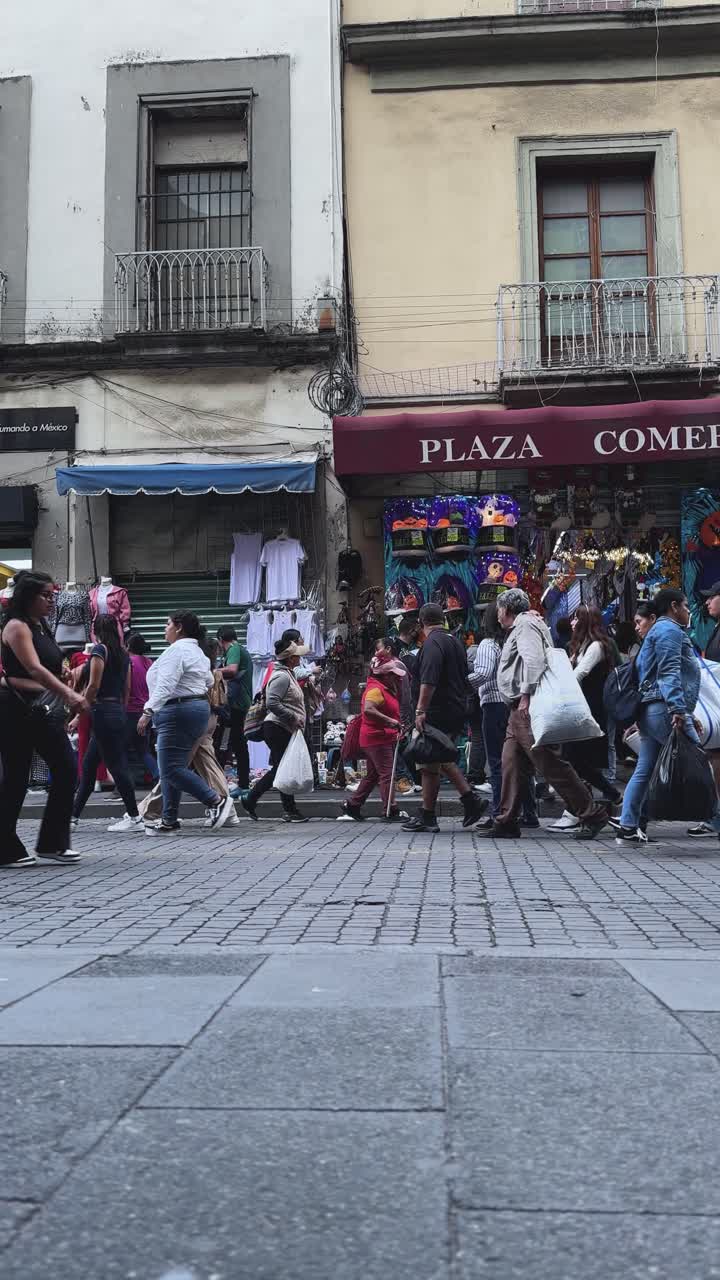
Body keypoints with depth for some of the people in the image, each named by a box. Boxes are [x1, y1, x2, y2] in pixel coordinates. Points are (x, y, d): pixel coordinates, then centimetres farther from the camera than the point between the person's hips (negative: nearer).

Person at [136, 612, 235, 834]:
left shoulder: (176, 649, -12)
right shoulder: (198, 651, 20)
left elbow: (165, 685, -23)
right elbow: (209, 682, 28)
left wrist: (148, 711, -28)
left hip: (179, 712, -11)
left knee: (172, 768, -11)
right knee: (170, 769, 12)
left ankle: (217, 801, -12)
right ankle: (169, 820, 13)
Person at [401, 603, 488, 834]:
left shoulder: (433, 643, -12)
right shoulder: (454, 641, 16)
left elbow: (428, 681, -23)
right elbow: (465, 678, 22)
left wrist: (420, 711, -25)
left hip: (438, 712, -9)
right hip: (457, 710, 9)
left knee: (430, 763, -2)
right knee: (442, 759, 18)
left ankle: (427, 818, 3)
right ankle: (471, 800, 12)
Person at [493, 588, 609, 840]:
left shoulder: (525, 625, -6)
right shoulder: (520, 627, 25)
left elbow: (533, 660, -20)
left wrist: (526, 695, -24)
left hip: (529, 707, -10)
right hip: (520, 709, 10)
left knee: (551, 764, -9)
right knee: (512, 764, 8)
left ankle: (592, 814, -4)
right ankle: (506, 822, 11)